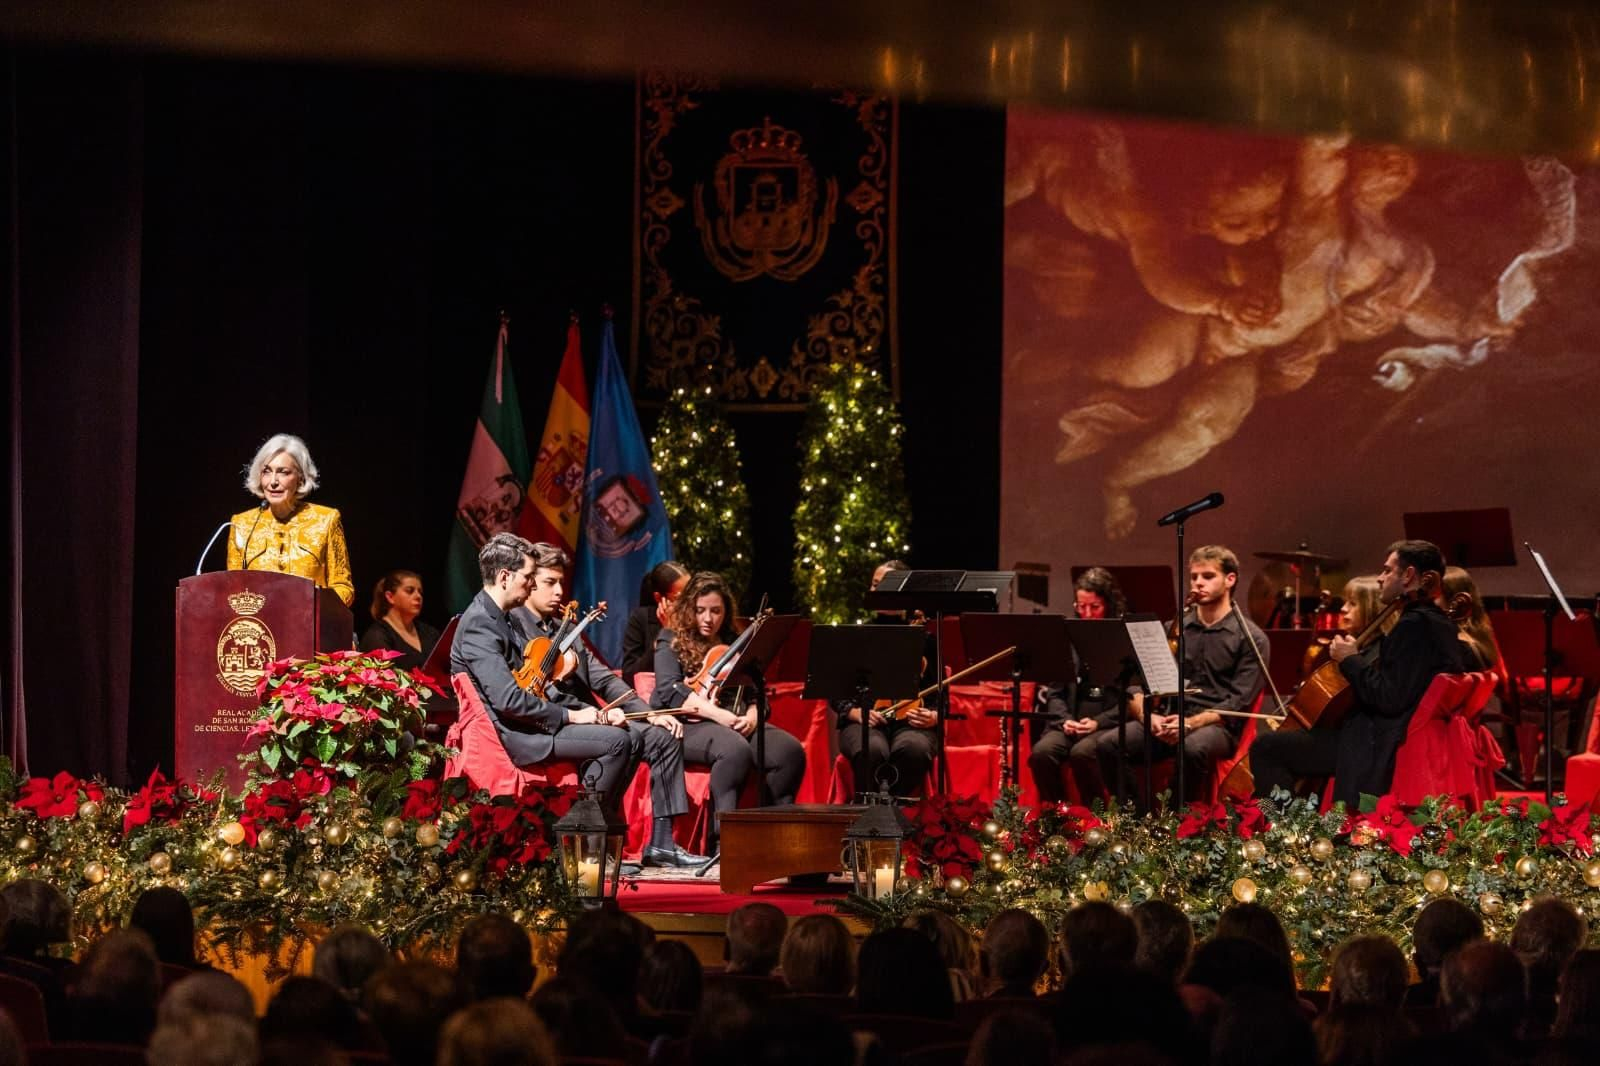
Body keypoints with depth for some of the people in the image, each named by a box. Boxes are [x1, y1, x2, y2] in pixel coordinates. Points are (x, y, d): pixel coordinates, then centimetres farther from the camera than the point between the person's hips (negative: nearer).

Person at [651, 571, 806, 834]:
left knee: (790, 751, -25)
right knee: (735, 749, -38)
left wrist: (751, 716, -12)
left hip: (736, 725, 5)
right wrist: (718, 714, -21)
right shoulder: (671, 641, 9)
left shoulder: (735, 643, 22)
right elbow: (671, 690, -8)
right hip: (688, 725, -5)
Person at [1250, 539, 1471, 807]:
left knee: (1265, 748, -14)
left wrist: (1350, 660, -11)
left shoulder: (1414, 625, -19)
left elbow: (1388, 698, -25)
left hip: (1378, 747, -11)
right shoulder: (1438, 622, 13)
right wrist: (1363, 655, 17)